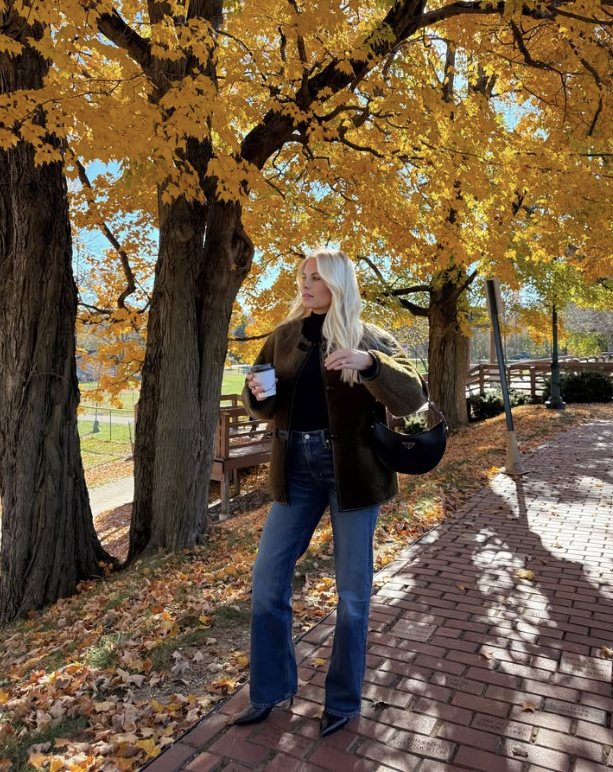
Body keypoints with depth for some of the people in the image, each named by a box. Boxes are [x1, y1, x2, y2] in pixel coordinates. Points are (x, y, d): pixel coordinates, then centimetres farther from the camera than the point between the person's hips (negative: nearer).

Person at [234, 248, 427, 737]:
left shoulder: (369, 338, -3)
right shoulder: (285, 336, 8)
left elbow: (412, 397, -13)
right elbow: (263, 407, 13)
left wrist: (368, 362, -29)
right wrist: (258, 395, -10)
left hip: (351, 468, -3)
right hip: (297, 467, 4)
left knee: (352, 590, 8)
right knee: (268, 580, 7)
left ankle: (343, 700, 30)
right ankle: (270, 691, 29)